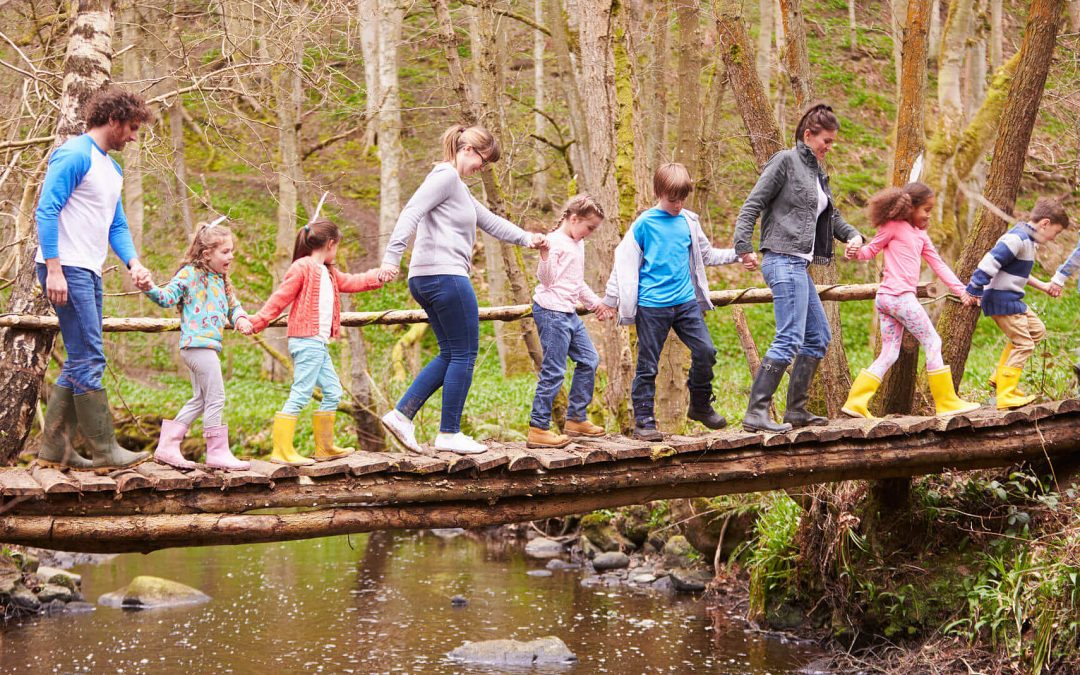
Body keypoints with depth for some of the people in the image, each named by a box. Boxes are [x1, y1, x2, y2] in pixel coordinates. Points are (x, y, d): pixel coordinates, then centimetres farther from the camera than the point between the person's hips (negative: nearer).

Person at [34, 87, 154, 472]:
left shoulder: (113, 169, 20)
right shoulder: (75, 155, -9)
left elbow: (117, 226, 21)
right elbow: (46, 210, -15)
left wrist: (133, 263, 3)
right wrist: (54, 270, -21)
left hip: (89, 274, 10)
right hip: (67, 269, -10)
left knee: (80, 362, 10)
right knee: (89, 360, -10)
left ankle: (54, 448, 14)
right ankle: (105, 451, -10)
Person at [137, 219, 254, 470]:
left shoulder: (221, 281, 19)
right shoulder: (190, 273, -6)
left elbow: (233, 306, 24)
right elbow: (168, 297, -11)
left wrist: (240, 318, 2)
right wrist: (149, 288, -30)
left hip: (207, 346, 10)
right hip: (197, 343, -10)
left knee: (199, 400, 13)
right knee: (216, 398, -7)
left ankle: (167, 446, 15)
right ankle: (218, 452, -1)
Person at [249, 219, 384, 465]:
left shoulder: (329, 274, 22)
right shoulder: (302, 268, -8)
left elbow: (352, 283, 35)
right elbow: (280, 298, -11)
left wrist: (378, 276, 35)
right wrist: (257, 323, -15)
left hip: (319, 344, 10)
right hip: (306, 341, -10)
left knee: (332, 392, 14)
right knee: (300, 395, -12)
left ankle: (325, 447, 22)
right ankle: (281, 451, -13)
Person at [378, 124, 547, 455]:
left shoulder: (459, 188, 24)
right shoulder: (445, 177, -8)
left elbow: (490, 221, 26)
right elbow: (411, 213, -20)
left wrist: (527, 239, 16)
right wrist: (392, 257, -28)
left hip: (426, 280, 10)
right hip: (445, 276, -10)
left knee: (451, 355, 13)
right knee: (464, 354, -2)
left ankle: (401, 415, 6)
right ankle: (449, 433, 3)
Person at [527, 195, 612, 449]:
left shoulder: (578, 244, 19)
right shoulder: (555, 242, -11)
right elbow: (547, 279, -18)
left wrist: (595, 303, 37)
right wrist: (544, 254, -34)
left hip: (569, 313, 10)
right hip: (551, 311, -10)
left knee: (589, 360, 14)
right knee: (554, 371, -11)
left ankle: (576, 419, 22)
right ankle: (538, 429, -8)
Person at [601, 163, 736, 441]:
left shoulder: (689, 221, 9)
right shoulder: (644, 223, -5)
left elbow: (706, 254, 23)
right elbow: (624, 262, -2)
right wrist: (609, 301, -2)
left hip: (686, 301, 4)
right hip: (652, 304, -4)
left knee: (706, 351, -2)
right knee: (648, 365, 0)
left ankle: (700, 406, 18)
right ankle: (643, 421, 9)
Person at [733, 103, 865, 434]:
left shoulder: (816, 172, 21)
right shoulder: (785, 161, -5)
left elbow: (831, 216, 29)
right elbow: (753, 204, -10)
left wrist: (853, 235, 9)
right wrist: (744, 247, -19)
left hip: (799, 265, 10)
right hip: (783, 260, -10)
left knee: (819, 336, 13)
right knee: (790, 338, -17)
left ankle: (796, 410, 18)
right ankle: (756, 413, -19)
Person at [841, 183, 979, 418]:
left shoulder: (920, 235, 21)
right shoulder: (893, 226, -3)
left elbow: (938, 264, 19)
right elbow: (872, 249, 1)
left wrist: (961, 290, 14)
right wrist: (856, 253, -21)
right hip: (898, 295, -9)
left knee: (889, 354, 5)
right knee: (932, 342, -2)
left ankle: (856, 403, -1)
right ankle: (947, 402, 2)